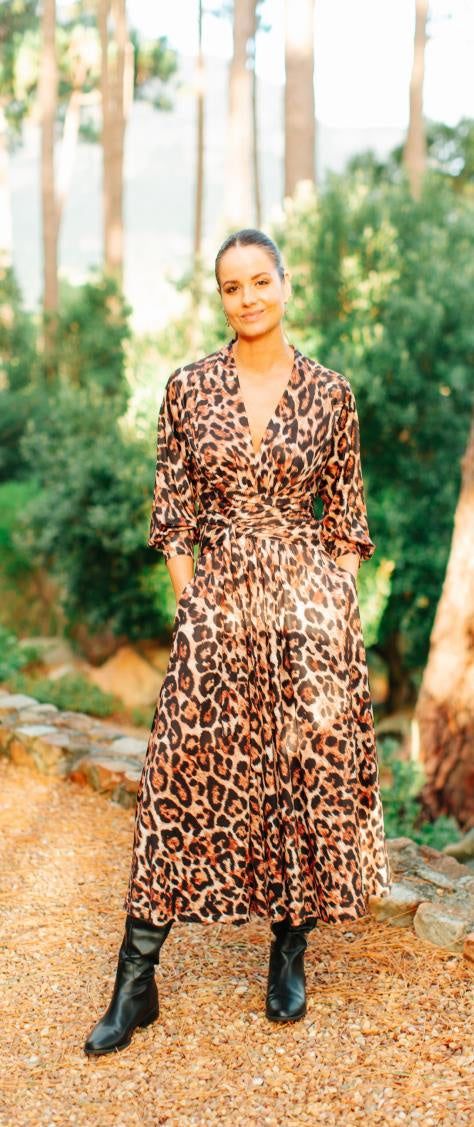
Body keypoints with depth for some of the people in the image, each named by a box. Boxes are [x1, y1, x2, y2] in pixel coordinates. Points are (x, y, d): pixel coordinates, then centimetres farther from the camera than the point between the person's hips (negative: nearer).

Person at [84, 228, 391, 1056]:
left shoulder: (329, 393, 3)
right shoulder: (188, 389, 3)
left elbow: (346, 519, 7)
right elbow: (173, 515, 5)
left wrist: (336, 610, 0)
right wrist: (191, 605, -1)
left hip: (307, 598, 0)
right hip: (217, 601, 0)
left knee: (310, 768, 5)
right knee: (184, 776, 0)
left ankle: (290, 952, 24)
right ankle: (135, 982, 7)